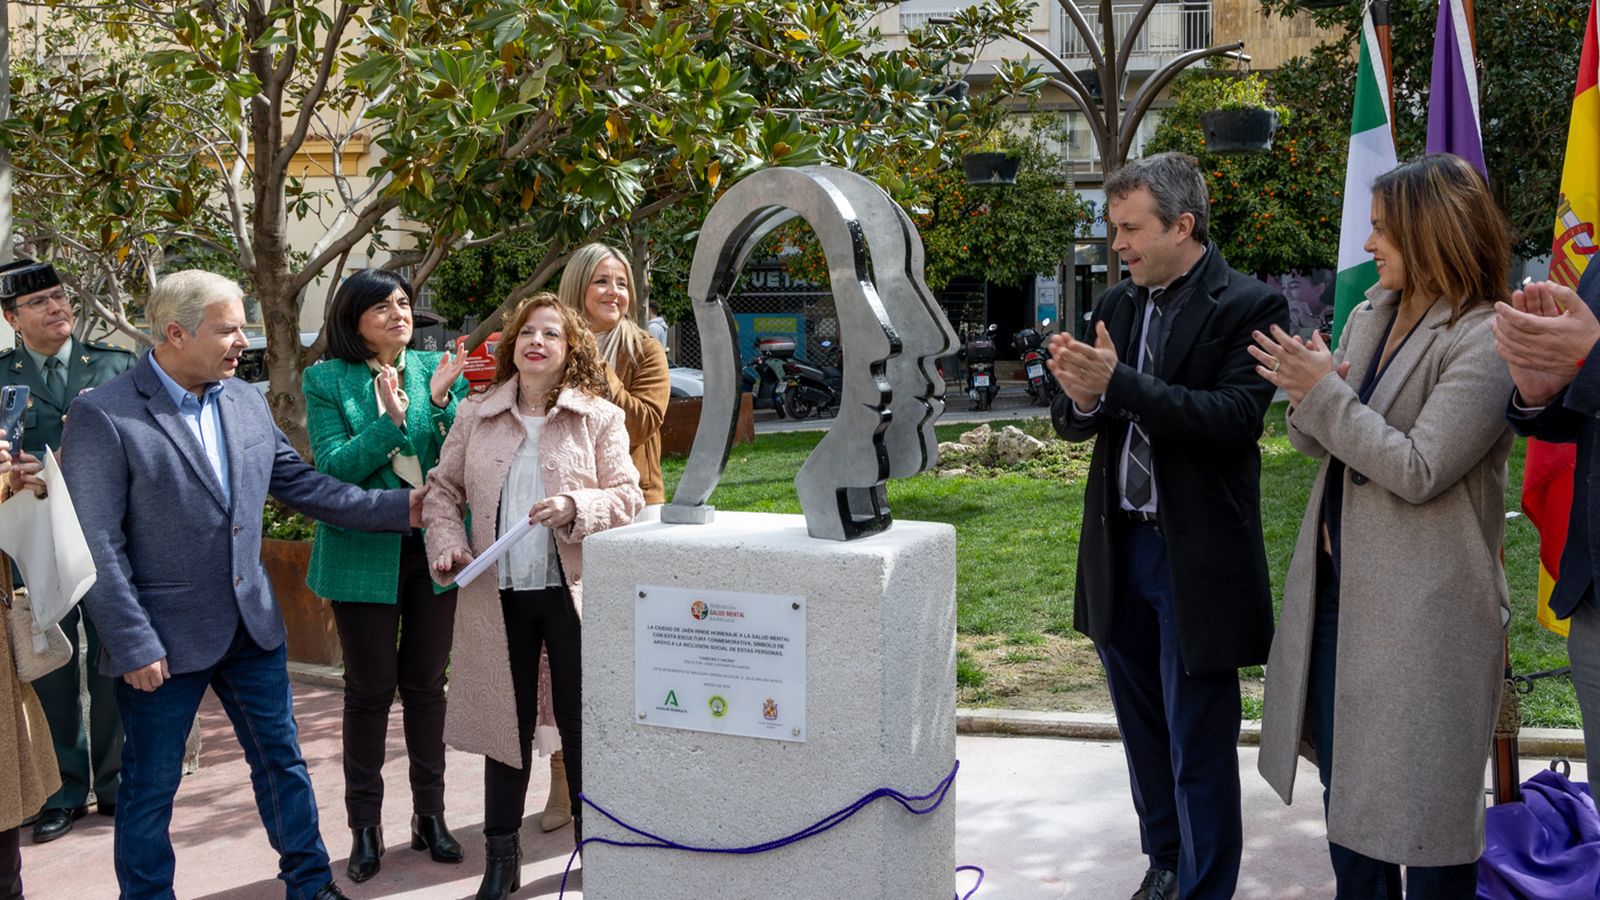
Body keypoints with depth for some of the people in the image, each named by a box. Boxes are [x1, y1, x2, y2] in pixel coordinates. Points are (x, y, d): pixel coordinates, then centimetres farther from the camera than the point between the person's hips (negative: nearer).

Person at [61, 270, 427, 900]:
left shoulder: (247, 401, 4)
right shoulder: (102, 417, -15)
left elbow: (300, 484, 11)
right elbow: (98, 546, -16)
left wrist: (402, 507, 4)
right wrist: (133, 644, -18)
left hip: (252, 625, 6)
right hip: (162, 641, -6)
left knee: (282, 760, 18)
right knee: (151, 788, 9)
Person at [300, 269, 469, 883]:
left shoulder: (438, 368, 2)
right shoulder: (326, 380, -3)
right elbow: (331, 467, -11)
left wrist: (442, 400, -18)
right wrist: (390, 421, -23)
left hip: (433, 548, 2)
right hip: (364, 552, -2)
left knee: (426, 683, 12)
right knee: (370, 689, 5)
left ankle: (430, 814, 26)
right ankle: (365, 827, 19)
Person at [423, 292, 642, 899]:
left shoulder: (599, 418, -1)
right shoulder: (475, 416, 7)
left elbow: (627, 498, -5)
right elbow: (443, 489, 13)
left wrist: (576, 507, -23)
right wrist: (448, 543, -3)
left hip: (574, 590, -2)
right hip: (498, 593, 2)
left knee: (582, 722, 6)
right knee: (507, 721, 11)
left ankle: (596, 846, 24)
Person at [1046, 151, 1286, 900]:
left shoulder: (1248, 308, -10)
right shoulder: (1116, 304, 8)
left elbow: (1235, 417, -22)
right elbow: (1073, 424, 7)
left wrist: (1119, 382, -27)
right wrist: (1081, 398, -16)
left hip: (1196, 557, -6)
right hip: (1118, 546, 6)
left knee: (1199, 740, 3)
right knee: (1143, 724, 19)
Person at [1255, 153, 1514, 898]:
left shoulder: (1484, 342, -16)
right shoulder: (1370, 315, 8)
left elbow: (1418, 471, -21)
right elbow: (1318, 442, 11)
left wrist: (1326, 393, -20)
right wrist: (1306, 399, -11)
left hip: (1423, 611, -8)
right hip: (1339, 586, 8)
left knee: (1422, 804, 4)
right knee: (1346, 787, 20)